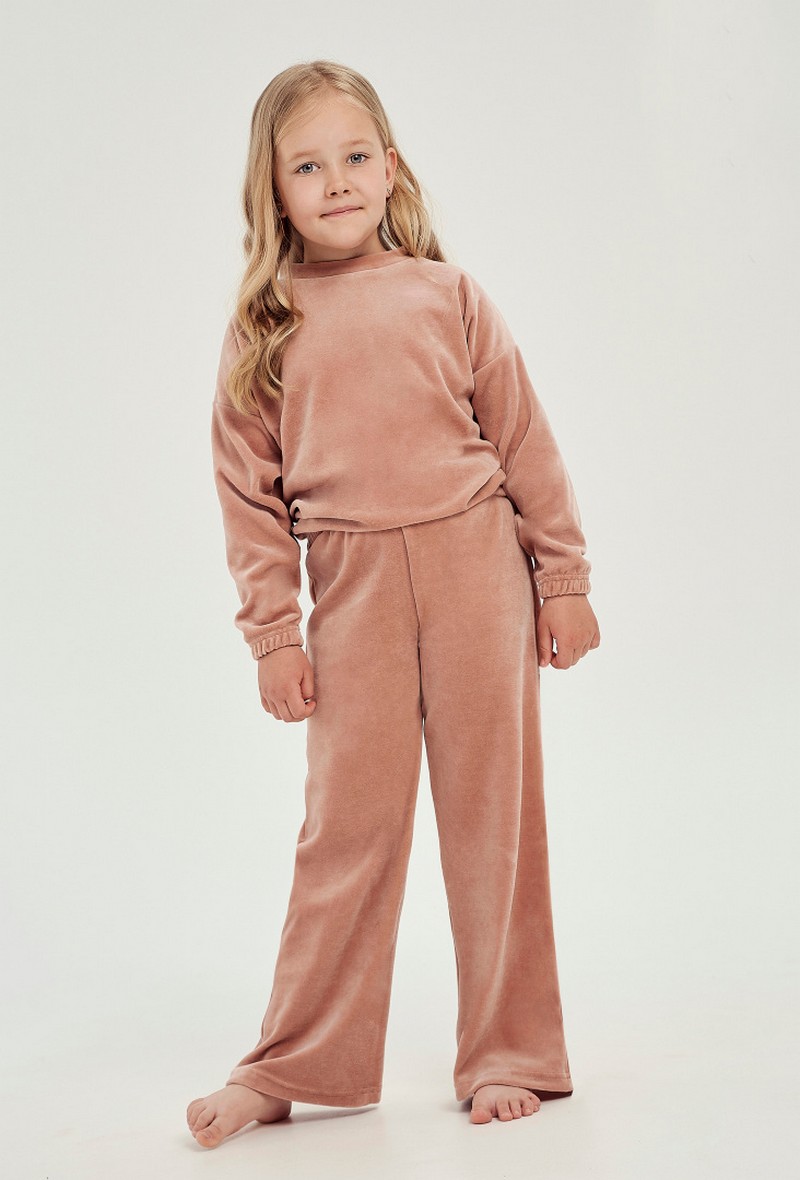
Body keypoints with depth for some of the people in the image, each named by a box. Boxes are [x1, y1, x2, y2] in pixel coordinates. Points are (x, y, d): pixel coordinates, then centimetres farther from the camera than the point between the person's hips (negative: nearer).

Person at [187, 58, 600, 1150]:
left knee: (492, 810, 5)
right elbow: (249, 494, 3)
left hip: (477, 567, 0)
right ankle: (299, 1063, 16)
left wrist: (565, 581, 3)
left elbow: (525, 446, 5)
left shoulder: (448, 295, 3)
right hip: (352, 586, 0)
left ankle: (509, 1054, 18)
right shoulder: (262, 329, 3)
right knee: (348, 819, 3)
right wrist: (272, 635, -1)